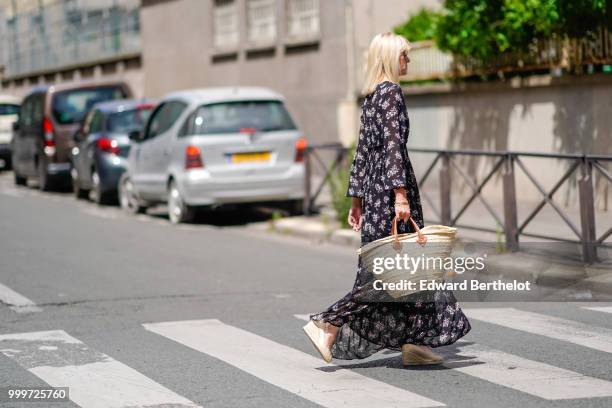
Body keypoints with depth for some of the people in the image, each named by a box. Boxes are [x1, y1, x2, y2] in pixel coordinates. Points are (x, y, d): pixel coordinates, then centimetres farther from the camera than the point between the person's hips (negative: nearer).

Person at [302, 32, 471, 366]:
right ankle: (326, 324, -8)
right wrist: (400, 193, -24)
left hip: (373, 188, 10)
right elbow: (393, 145, -20)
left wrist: (356, 199, 19)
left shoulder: (370, 97, 16)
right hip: (389, 187, -10)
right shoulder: (391, 92, -11)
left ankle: (413, 344, 10)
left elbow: (362, 151, 17)